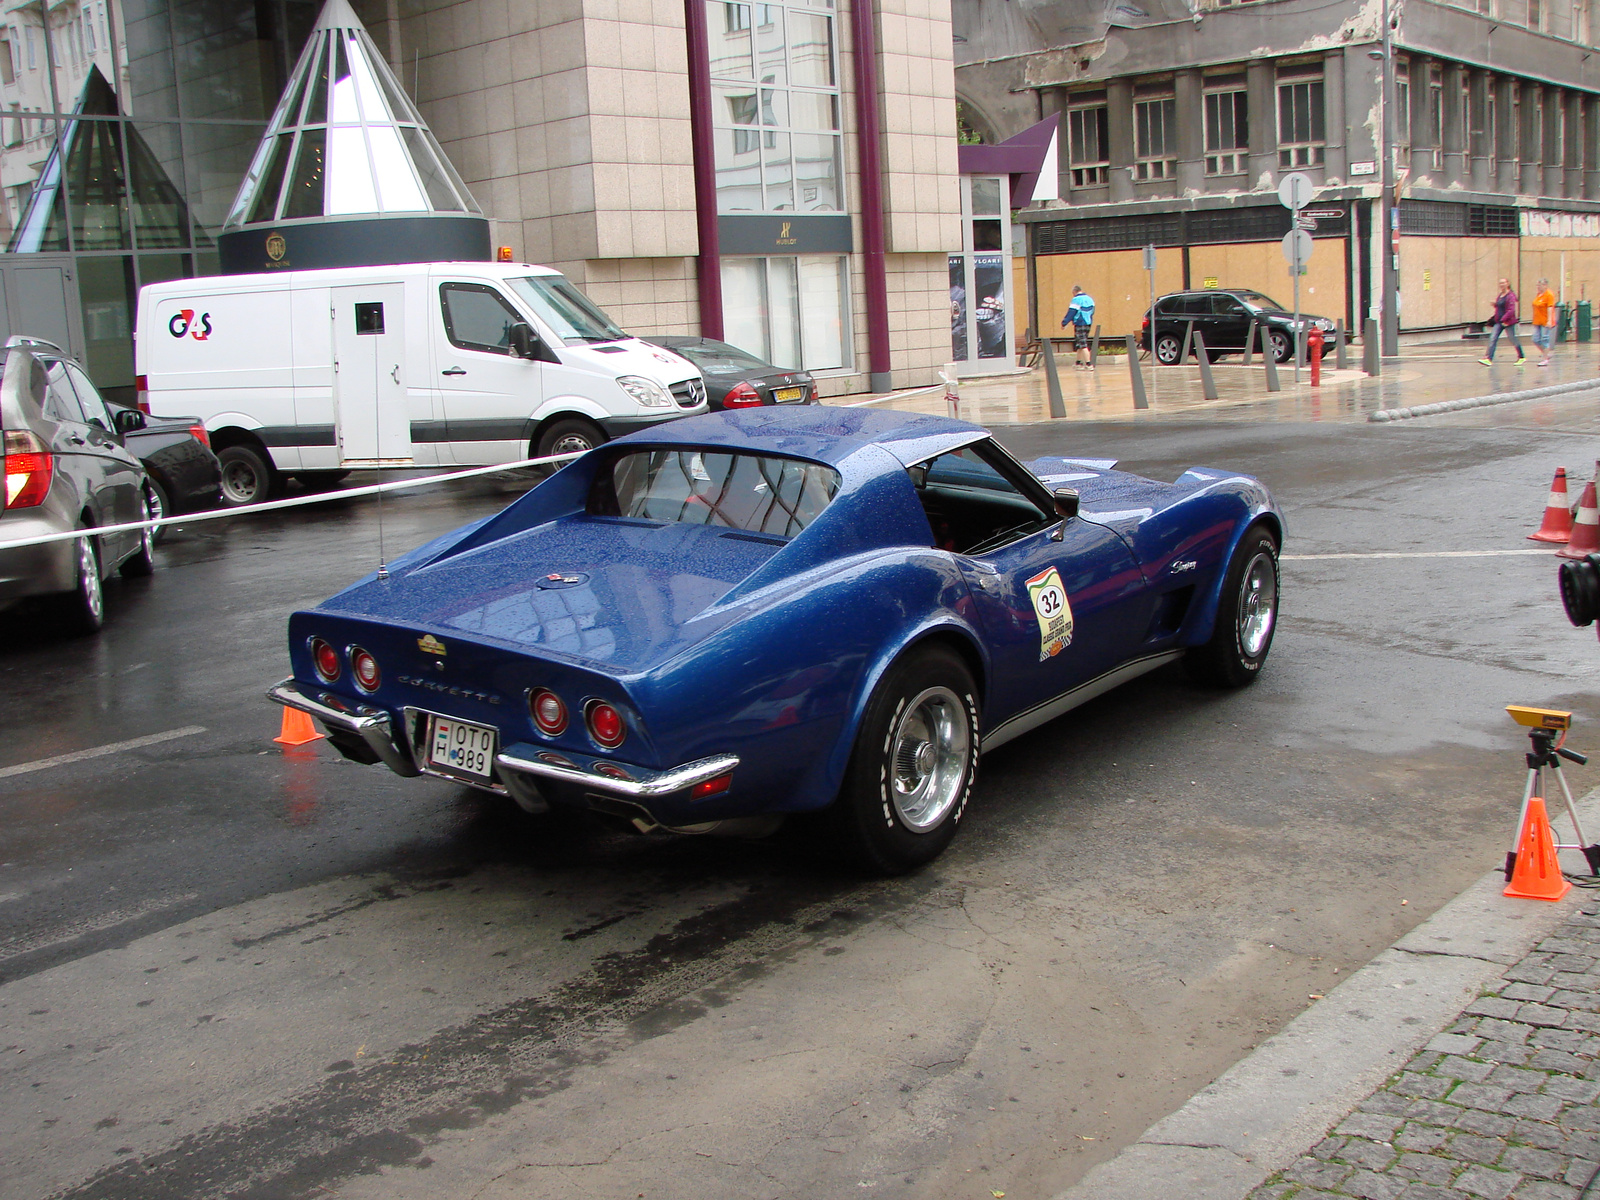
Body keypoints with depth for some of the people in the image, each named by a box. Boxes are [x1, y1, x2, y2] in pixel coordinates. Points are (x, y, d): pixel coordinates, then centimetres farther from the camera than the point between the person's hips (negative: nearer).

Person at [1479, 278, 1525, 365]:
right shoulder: (1500, 296, 12)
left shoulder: (1511, 296, -13)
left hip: (1508, 321, -7)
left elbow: (1511, 310, -19)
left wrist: (1504, 319, -23)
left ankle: (1522, 357, 22)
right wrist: (1495, 304, 4)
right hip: (1499, 321, 8)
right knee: (1493, 339, -6)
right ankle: (1489, 359, -13)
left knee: (1513, 340, 5)